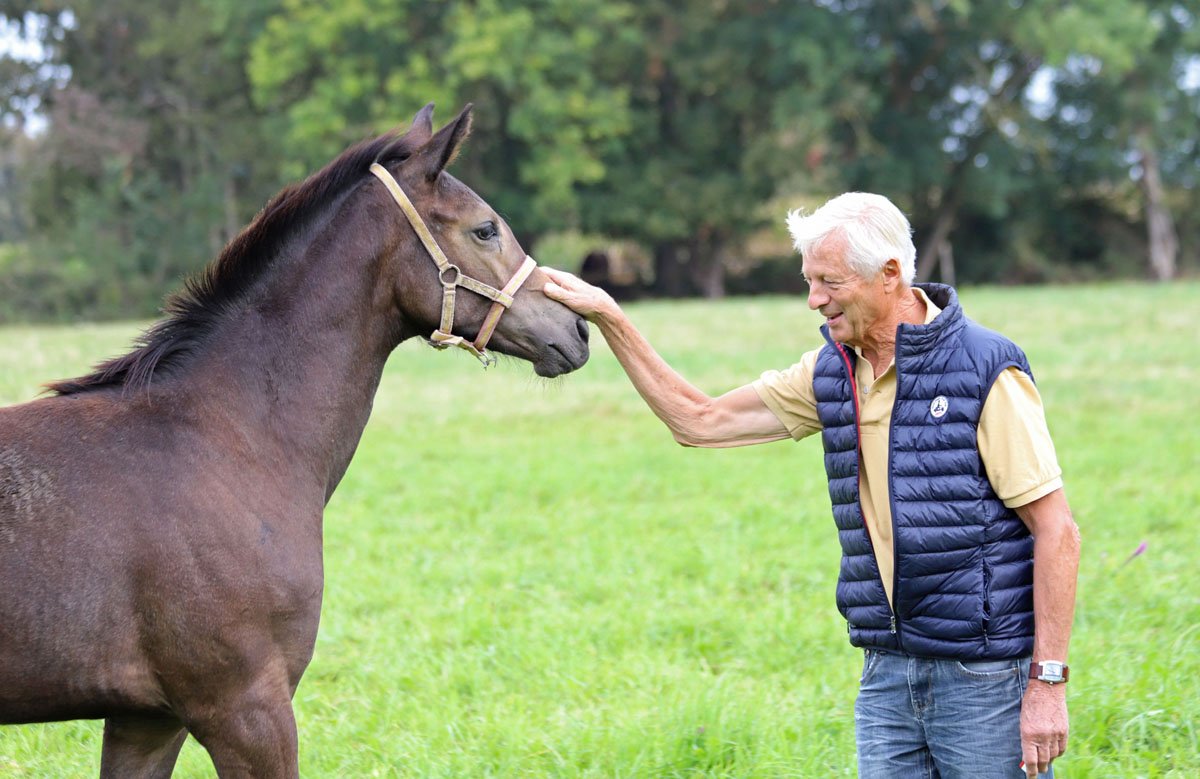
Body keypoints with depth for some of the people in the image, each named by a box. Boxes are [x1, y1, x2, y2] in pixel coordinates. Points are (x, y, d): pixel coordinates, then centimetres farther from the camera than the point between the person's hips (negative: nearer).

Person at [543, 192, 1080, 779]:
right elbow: (700, 421, 15)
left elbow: (1056, 530, -13)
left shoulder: (985, 372, -12)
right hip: (887, 673, 6)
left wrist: (1048, 684, -16)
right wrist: (608, 317, 9)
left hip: (986, 680, -6)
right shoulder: (832, 371, 7)